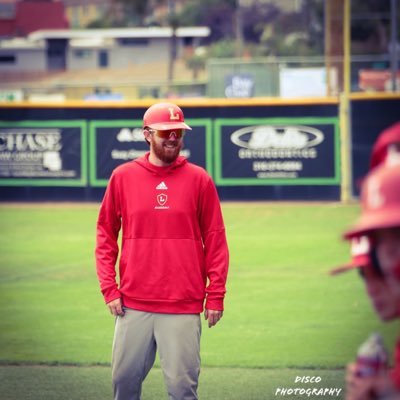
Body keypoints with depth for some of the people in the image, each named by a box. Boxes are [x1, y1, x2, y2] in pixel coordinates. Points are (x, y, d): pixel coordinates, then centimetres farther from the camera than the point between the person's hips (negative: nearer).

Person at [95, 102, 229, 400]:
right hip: (133, 304, 2)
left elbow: (215, 240, 4)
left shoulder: (199, 179, 2)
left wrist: (216, 294, -1)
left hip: (183, 307, -2)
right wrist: (109, 287, 3)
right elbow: (106, 234, 11)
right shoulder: (123, 177, 6)